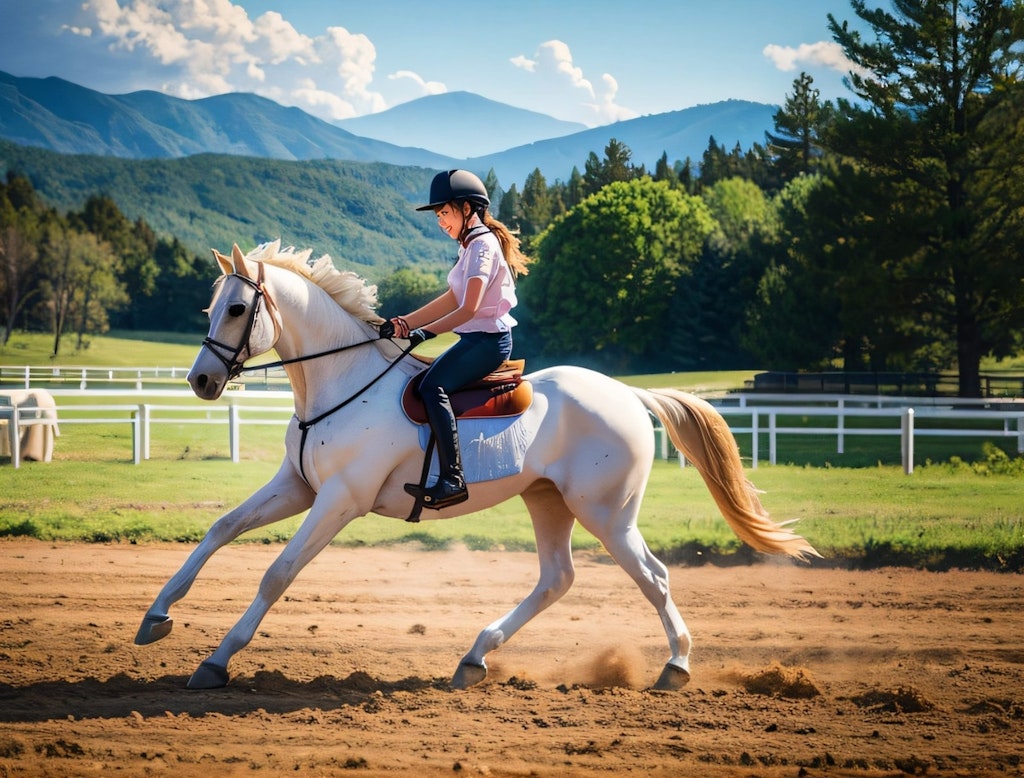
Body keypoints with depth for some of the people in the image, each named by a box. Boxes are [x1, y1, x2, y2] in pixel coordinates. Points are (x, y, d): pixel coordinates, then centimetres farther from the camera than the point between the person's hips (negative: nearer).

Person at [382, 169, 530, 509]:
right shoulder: (473, 245, 16)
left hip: (488, 338, -11)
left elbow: (469, 308, -23)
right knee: (421, 382, 13)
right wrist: (405, 323, 10)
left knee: (433, 386, -27)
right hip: (478, 337, 11)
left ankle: (452, 479, -35)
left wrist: (427, 332, -25)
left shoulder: (482, 246, -15)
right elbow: (453, 299, 16)